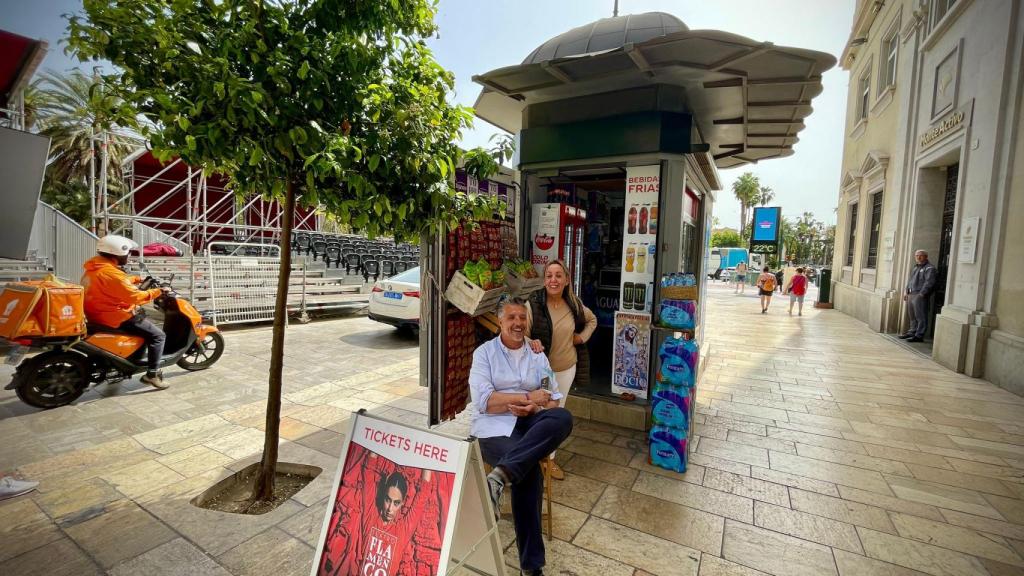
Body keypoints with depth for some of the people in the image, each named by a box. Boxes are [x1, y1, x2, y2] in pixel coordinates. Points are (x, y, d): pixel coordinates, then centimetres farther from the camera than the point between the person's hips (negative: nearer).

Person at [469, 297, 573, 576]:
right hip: (493, 427, -4)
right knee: (530, 472, -33)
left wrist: (534, 408, -14)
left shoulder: (537, 355, 15)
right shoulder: (484, 352, 3)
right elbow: (483, 400, -10)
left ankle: (500, 475, -40)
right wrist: (527, 397, -11)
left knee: (563, 418, -31)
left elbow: (554, 400, 10)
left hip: (530, 423, 4)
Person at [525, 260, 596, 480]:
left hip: (567, 368, 5)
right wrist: (531, 343, -42)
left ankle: (549, 457, 38)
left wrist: (582, 337, 0)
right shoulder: (533, 305, -21)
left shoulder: (574, 304, -5)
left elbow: (592, 320, 15)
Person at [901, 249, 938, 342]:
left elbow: (929, 283, -15)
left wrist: (921, 294, -21)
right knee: (912, 316, 14)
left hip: (920, 296, -9)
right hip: (911, 295, 9)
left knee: (920, 316, -6)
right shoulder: (915, 267, 21)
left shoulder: (930, 268, -6)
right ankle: (912, 332, 23)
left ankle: (919, 335, -5)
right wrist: (907, 292, 19)